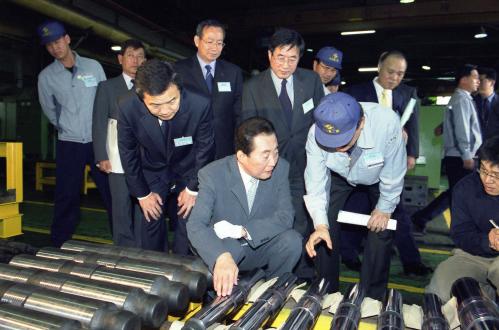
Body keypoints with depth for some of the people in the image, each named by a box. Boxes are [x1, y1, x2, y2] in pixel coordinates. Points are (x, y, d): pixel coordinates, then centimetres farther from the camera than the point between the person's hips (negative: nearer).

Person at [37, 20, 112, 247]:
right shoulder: (46, 76, 0)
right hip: (68, 144, 0)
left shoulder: (93, 66, 1)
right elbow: (49, 111, 12)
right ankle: (59, 247, 17)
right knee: (67, 197, 3)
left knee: (112, 192, 3)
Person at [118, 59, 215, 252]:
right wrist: (142, 193, -4)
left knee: (189, 232, 2)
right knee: (149, 232, 6)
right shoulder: (127, 106, -26)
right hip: (152, 172, 1)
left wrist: (193, 189, -6)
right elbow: (128, 152, -10)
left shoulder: (199, 105, -31)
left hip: (188, 170, -1)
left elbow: (205, 149, -14)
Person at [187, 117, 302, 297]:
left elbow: (285, 217, -16)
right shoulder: (212, 175, -21)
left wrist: (241, 231, -29)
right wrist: (222, 257, -50)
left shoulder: (280, 168, -13)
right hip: (226, 248, -3)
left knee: (292, 240, -25)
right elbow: (195, 225, -30)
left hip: (261, 246, 3)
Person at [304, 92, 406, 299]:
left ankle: (372, 297, 15)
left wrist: (385, 208, -14)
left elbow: (394, 174, -26)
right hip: (339, 174, 1)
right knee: (325, 229, -6)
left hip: (378, 176, -1)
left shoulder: (387, 123, -42)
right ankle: (327, 294, 15)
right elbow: (315, 183, -28)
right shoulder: (316, 134, -35)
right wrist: (321, 224, -38)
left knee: (381, 230, -7)